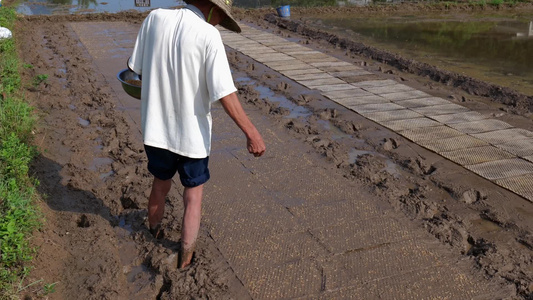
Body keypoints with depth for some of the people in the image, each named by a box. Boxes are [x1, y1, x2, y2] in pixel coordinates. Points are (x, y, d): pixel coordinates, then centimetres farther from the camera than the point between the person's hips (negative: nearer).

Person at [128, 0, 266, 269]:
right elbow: (224, 95, -20)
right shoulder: (208, 35, -16)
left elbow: (135, 68, 3)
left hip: (155, 128, 4)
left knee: (160, 185, 26)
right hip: (192, 134, -4)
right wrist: (251, 133, -15)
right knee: (193, 195, 14)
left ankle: (153, 237, 48)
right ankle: (184, 261, 23)